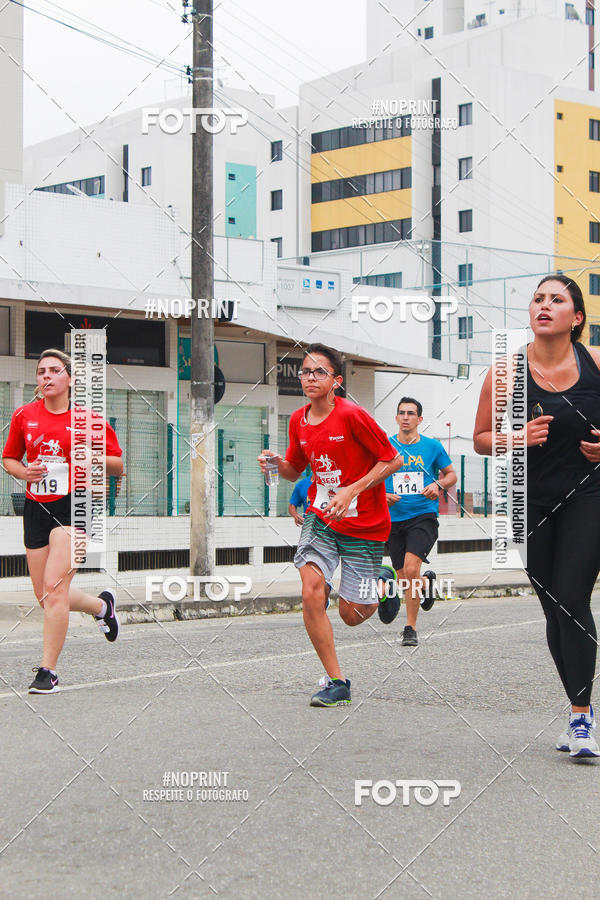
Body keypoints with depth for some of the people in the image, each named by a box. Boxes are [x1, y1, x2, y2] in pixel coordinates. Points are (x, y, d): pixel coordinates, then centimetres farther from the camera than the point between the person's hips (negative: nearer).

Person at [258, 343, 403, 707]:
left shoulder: (352, 416, -17)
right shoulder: (299, 421, 2)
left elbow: (393, 460, -13)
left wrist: (351, 491, -20)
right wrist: (277, 463, -5)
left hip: (364, 524, -4)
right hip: (321, 517, 4)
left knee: (351, 615, 0)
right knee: (311, 593, -16)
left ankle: (382, 586, 36)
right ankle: (336, 681, -4)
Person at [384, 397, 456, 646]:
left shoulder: (432, 446, 2)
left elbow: (451, 474, 13)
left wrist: (438, 485, -8)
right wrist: (381, 495, -8)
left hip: (423, 516, -3)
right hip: (394, 520, 3)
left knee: (411, 568, -22)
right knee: (404, 579, 6)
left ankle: (410, 628, -10)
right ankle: (426, 583, 43)